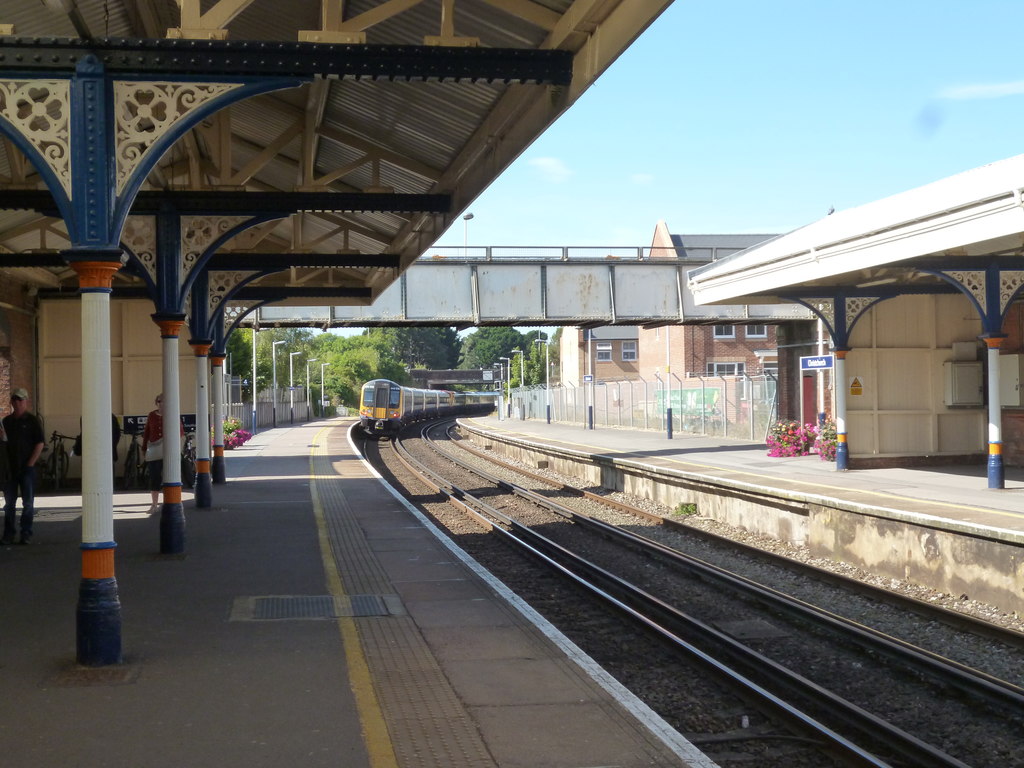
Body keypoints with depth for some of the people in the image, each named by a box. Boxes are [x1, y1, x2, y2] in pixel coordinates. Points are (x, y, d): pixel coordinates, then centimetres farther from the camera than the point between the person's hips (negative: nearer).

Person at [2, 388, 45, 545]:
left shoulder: (32, 420, -1)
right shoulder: (6, 421, 12)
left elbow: (40, 443, -5)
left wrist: (30, 463, -11)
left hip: (27, 468, -4)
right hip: (9, 467, 4)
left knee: (28, 503, -1)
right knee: (9, 504, 6)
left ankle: (26, 534, 4)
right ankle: (8, 534, 11)